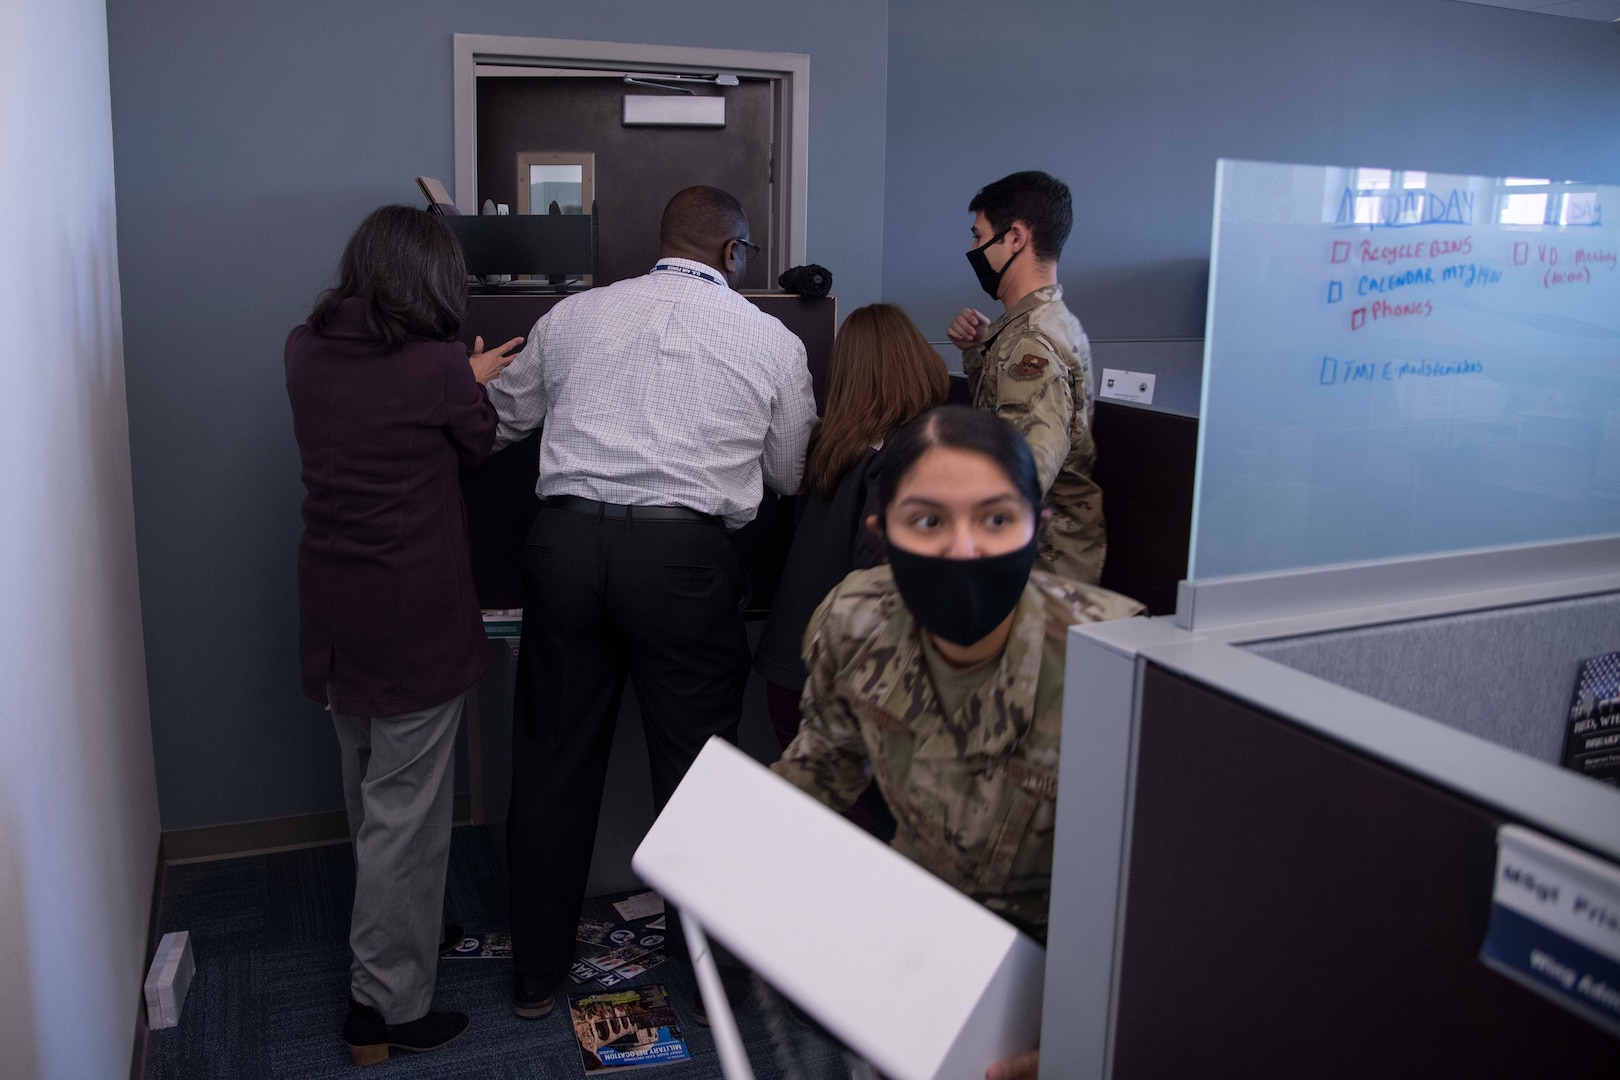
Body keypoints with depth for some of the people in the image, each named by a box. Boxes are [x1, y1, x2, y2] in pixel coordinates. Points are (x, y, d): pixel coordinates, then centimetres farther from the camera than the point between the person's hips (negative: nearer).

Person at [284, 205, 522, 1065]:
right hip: (414, 618, -7)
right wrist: (474, 382, 18)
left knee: (367, 794, 23)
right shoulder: (438, 365, -17)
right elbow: (479, 446, 1)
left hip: (332, 610, 7)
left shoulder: (305, 351, -1)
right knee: (406, 812, 3)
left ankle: (401, 926, 44)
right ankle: (385, 1010, 13)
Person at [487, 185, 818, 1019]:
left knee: (552, 762, 14)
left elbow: (504, 418, 24)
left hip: (566, 540, 3)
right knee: (695, 766, 11)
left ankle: (535, 975, 29)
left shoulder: (572, 316, 11)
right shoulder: (770, 340, 6)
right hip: (684, 556, -2)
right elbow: (793, 477, 16)